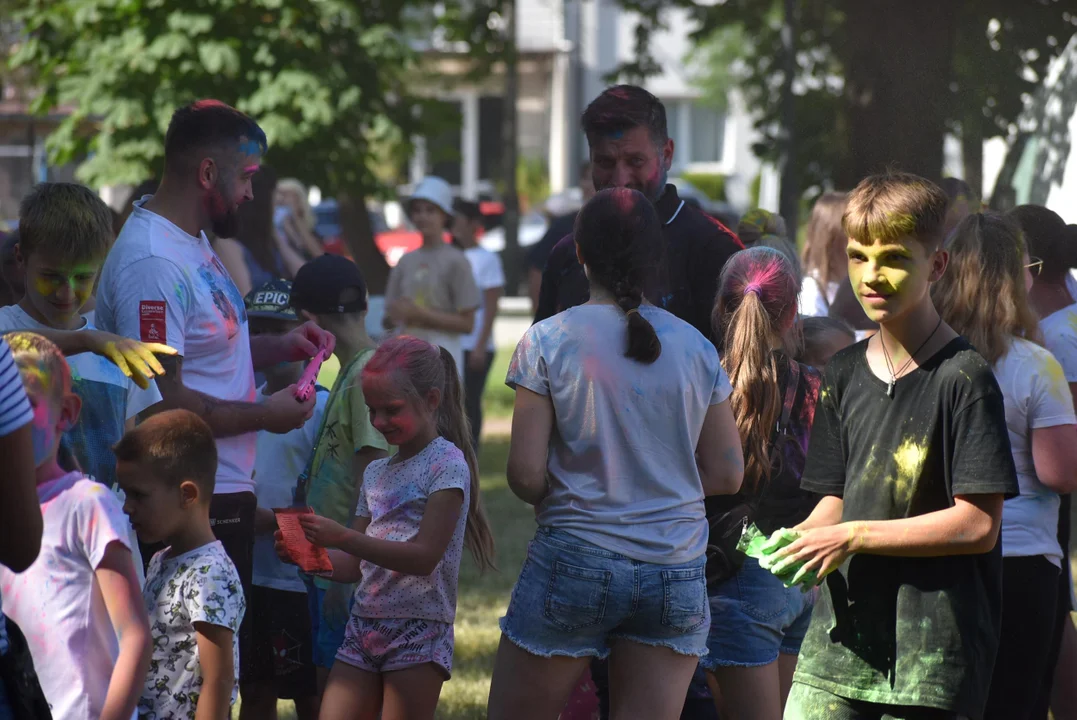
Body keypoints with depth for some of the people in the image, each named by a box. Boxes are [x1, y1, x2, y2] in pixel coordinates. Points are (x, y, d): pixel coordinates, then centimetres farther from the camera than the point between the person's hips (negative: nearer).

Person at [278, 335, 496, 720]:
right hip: (363, 627, 7)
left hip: (418, 630, -7)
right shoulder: (376, 472, 16)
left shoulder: (447, 464, -6)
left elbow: (424, 556, -17)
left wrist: (343, 537, -24)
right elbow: (355, 565, 16)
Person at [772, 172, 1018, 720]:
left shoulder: (964, 378, -7)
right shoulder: (845, 374, 14)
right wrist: (803, 538, -4)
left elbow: (978, 525, -12)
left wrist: (852, 536, -13)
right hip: (841, 634, 5)